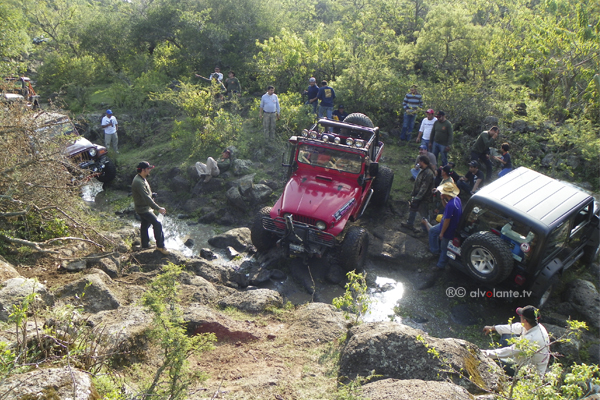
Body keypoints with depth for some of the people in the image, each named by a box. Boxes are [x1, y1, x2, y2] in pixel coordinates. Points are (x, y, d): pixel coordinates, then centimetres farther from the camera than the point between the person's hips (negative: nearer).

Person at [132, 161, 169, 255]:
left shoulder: (142, 179, 7)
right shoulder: (138, 182, -27)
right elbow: (146, 198, -31)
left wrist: (152, 207, 22)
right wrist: (158, 208, -31)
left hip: (145, 207, 11)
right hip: (143, 209, -11)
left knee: (145, 225, 18)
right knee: (157, 224, -11)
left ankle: (145, 245, 31)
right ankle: (160, 246, -5)